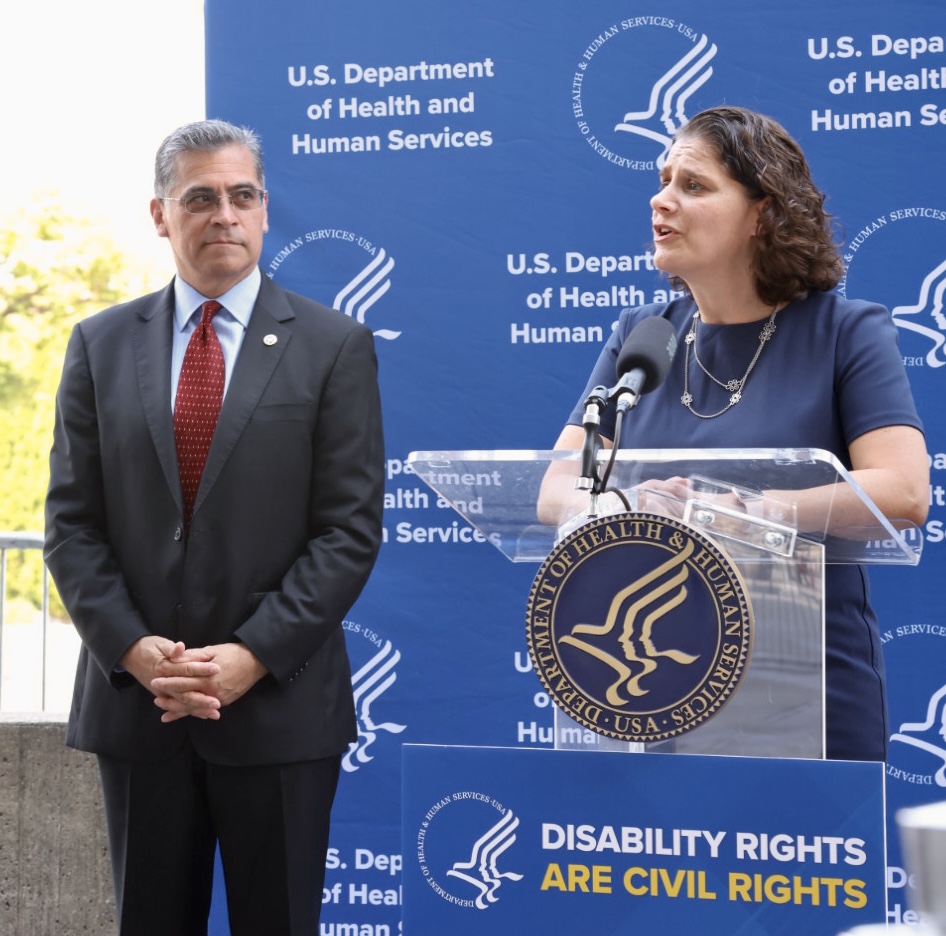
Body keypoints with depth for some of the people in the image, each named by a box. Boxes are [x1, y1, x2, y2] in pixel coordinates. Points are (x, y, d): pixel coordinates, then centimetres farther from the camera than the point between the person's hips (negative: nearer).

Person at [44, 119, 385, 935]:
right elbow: (72, 523, 4)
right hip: (134, 699, 2)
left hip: (279, 704, -2)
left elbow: (351, 527, -6)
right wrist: (135, 650, -10)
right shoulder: (101, 346, 8)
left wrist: (251, 657, -14)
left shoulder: (334, 346, 0)